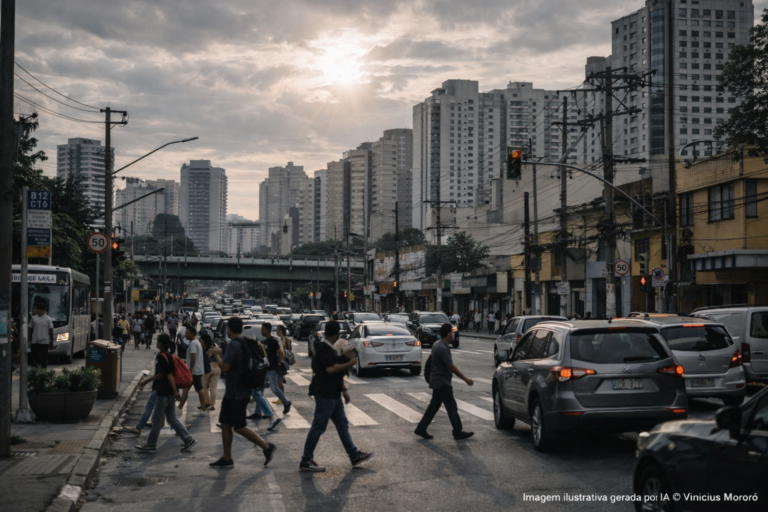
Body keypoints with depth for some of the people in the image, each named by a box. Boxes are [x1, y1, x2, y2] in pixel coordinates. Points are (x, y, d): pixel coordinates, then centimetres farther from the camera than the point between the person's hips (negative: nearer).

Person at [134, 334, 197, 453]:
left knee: (156, 419, 2)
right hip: (168, 392, 10)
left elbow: (169, 375, -21)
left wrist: (175, 391, -22)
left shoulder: (162, 357, -19)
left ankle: (151, 445, 13)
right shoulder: (167, 355, 11)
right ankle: (188, 440, 11)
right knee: (172, 418, 13)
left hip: (164, 393, -10)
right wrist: (149, 380, 25)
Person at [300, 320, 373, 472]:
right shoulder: (323, 348, -17)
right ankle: (306, 461, 2)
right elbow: (331, 369, -27)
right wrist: (350, 364, -15)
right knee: (318, 427, -5)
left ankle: (354, 456, 22)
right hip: (325, 395, -10)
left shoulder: (330, 348, 15)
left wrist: (344, 390, 19)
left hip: (333, 394, 10)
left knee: (342, 425, 14)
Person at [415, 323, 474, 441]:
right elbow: (451, 367, -22)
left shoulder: (438, 345, 10)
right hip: (442, 382, -10)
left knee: (434, 405, 13)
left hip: (438, 381, 10)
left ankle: (421, 429, 15)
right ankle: (458, 433, 1)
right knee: (451, 407, -4)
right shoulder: (443, 348, -22)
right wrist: (465, 379, -17)